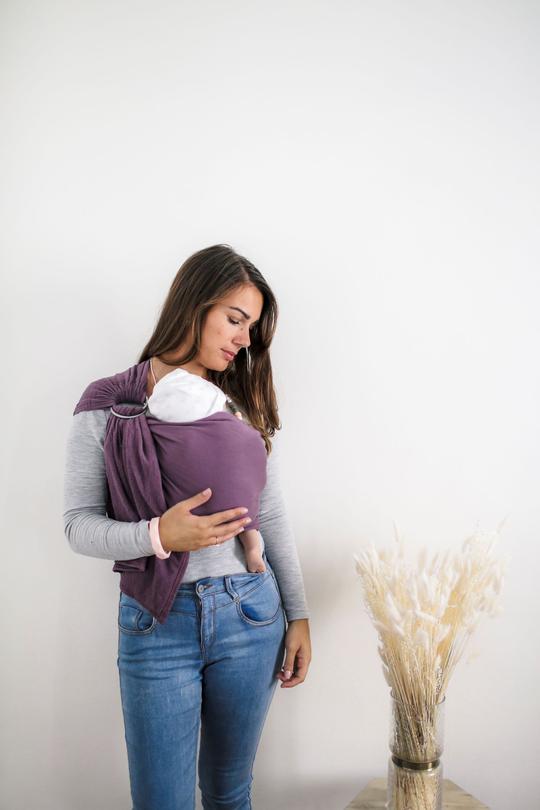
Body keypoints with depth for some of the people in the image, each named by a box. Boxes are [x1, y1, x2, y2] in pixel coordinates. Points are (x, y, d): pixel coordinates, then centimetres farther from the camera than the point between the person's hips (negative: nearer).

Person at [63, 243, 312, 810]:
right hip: (156, 624, -2)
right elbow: (78, 525, -4)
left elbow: (272, 517, 7)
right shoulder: (106, 406, -5)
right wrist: (158, 535, -21)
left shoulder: (246, 406, 4)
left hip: (249, 614, 3)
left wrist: (297, 615, 6)